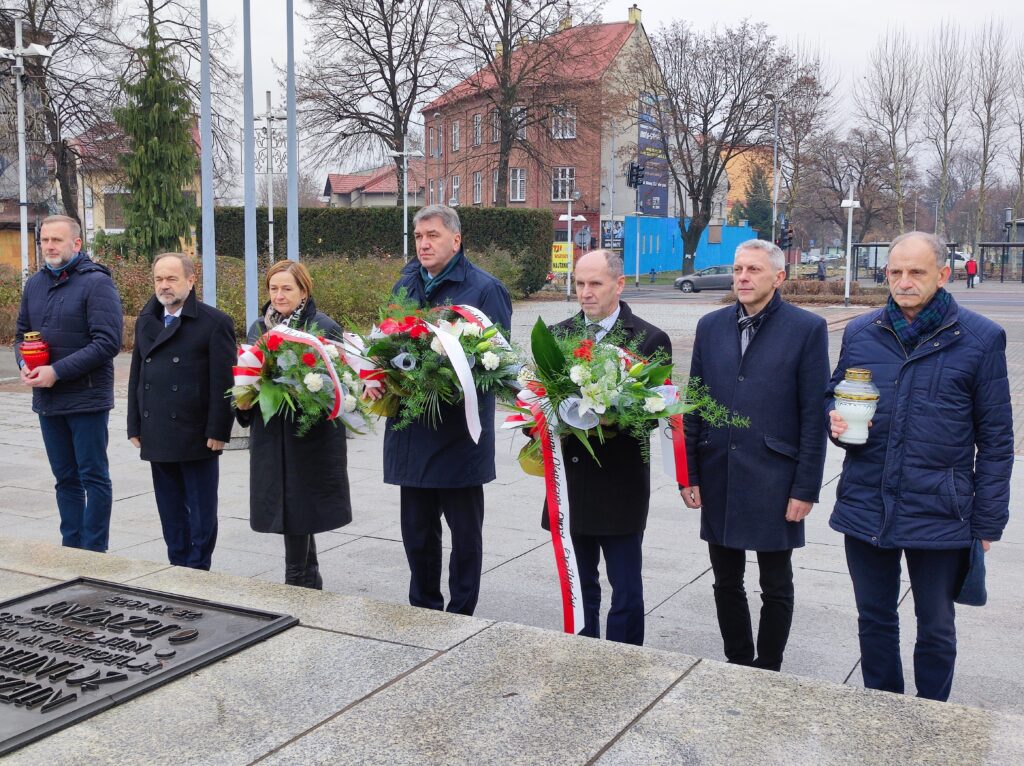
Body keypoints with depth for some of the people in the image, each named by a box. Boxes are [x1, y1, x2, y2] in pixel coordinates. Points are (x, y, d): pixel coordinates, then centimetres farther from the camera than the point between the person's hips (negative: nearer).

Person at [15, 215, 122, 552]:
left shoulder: (96, 282, -10)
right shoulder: (35, 283, 10)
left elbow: (107, 342, -17)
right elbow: (22, 333, 20)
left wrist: (57, 371, -19)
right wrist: (24, 363, -2)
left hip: (86, 398, -6)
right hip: (47, 399, 7)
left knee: (93, 477, 2)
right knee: (65, 478, 14)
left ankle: (94, 552, 10)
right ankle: (71, 548, 24)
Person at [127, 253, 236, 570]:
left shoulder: (215, 322, -7)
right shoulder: (145, 322, 12)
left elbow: (223, 382, -10)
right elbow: (136, 377, 14)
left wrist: (217, 431, -14)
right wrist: (135, 426, 9)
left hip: (197, 436, -5)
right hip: (157, 436, 6)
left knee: (201, 511, 5)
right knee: (170, 510, 13)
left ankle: (198, 571, 16)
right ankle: (178, 567, 24)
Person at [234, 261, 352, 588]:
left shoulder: (325, 327, -4)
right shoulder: (258, 328, 13)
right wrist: (242, 402, 0)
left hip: (312, 437, -5)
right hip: (270, 435, 5)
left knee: (296, 511, -4)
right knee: (286, 511, 9)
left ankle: (297, 581, 10)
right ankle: (309, 581, 24)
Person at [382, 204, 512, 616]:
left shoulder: (485, 289, -8)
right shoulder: (405, 284, 11)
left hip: (460, 432, -5)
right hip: (412, 431, 6)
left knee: (465, 530, 8)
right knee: (416, 530, 15)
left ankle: (461, 616, 22)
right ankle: (423, 610, 31)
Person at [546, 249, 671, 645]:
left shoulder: (650, 339, -5)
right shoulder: (557, 334, 8)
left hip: (620, 483, -4)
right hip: (570, 479, 4)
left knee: (626, 590, 5)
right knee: (578, 584, 16)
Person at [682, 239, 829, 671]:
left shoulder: (807, 329, -5)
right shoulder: (711, 326, 7)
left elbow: (813, 416, -7)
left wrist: (806, 489, -10)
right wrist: (689, 473, 4)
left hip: (774, 482, -4)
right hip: (719, 479, 4)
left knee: (775, 588, 10)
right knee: (726, 582, 14)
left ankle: (767, 672, 26)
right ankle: (737, 664, 31)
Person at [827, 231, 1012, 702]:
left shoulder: (981, 339, -6)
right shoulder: (860, 333, 4)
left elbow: (995, 438, -3)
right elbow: (832, 396, 17)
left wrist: (987, 522, -5)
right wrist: (835, 420, -8)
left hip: (939, 516, -3)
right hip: (865, 506, 3)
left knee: (935, 627, 13)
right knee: (874, 619, 17)